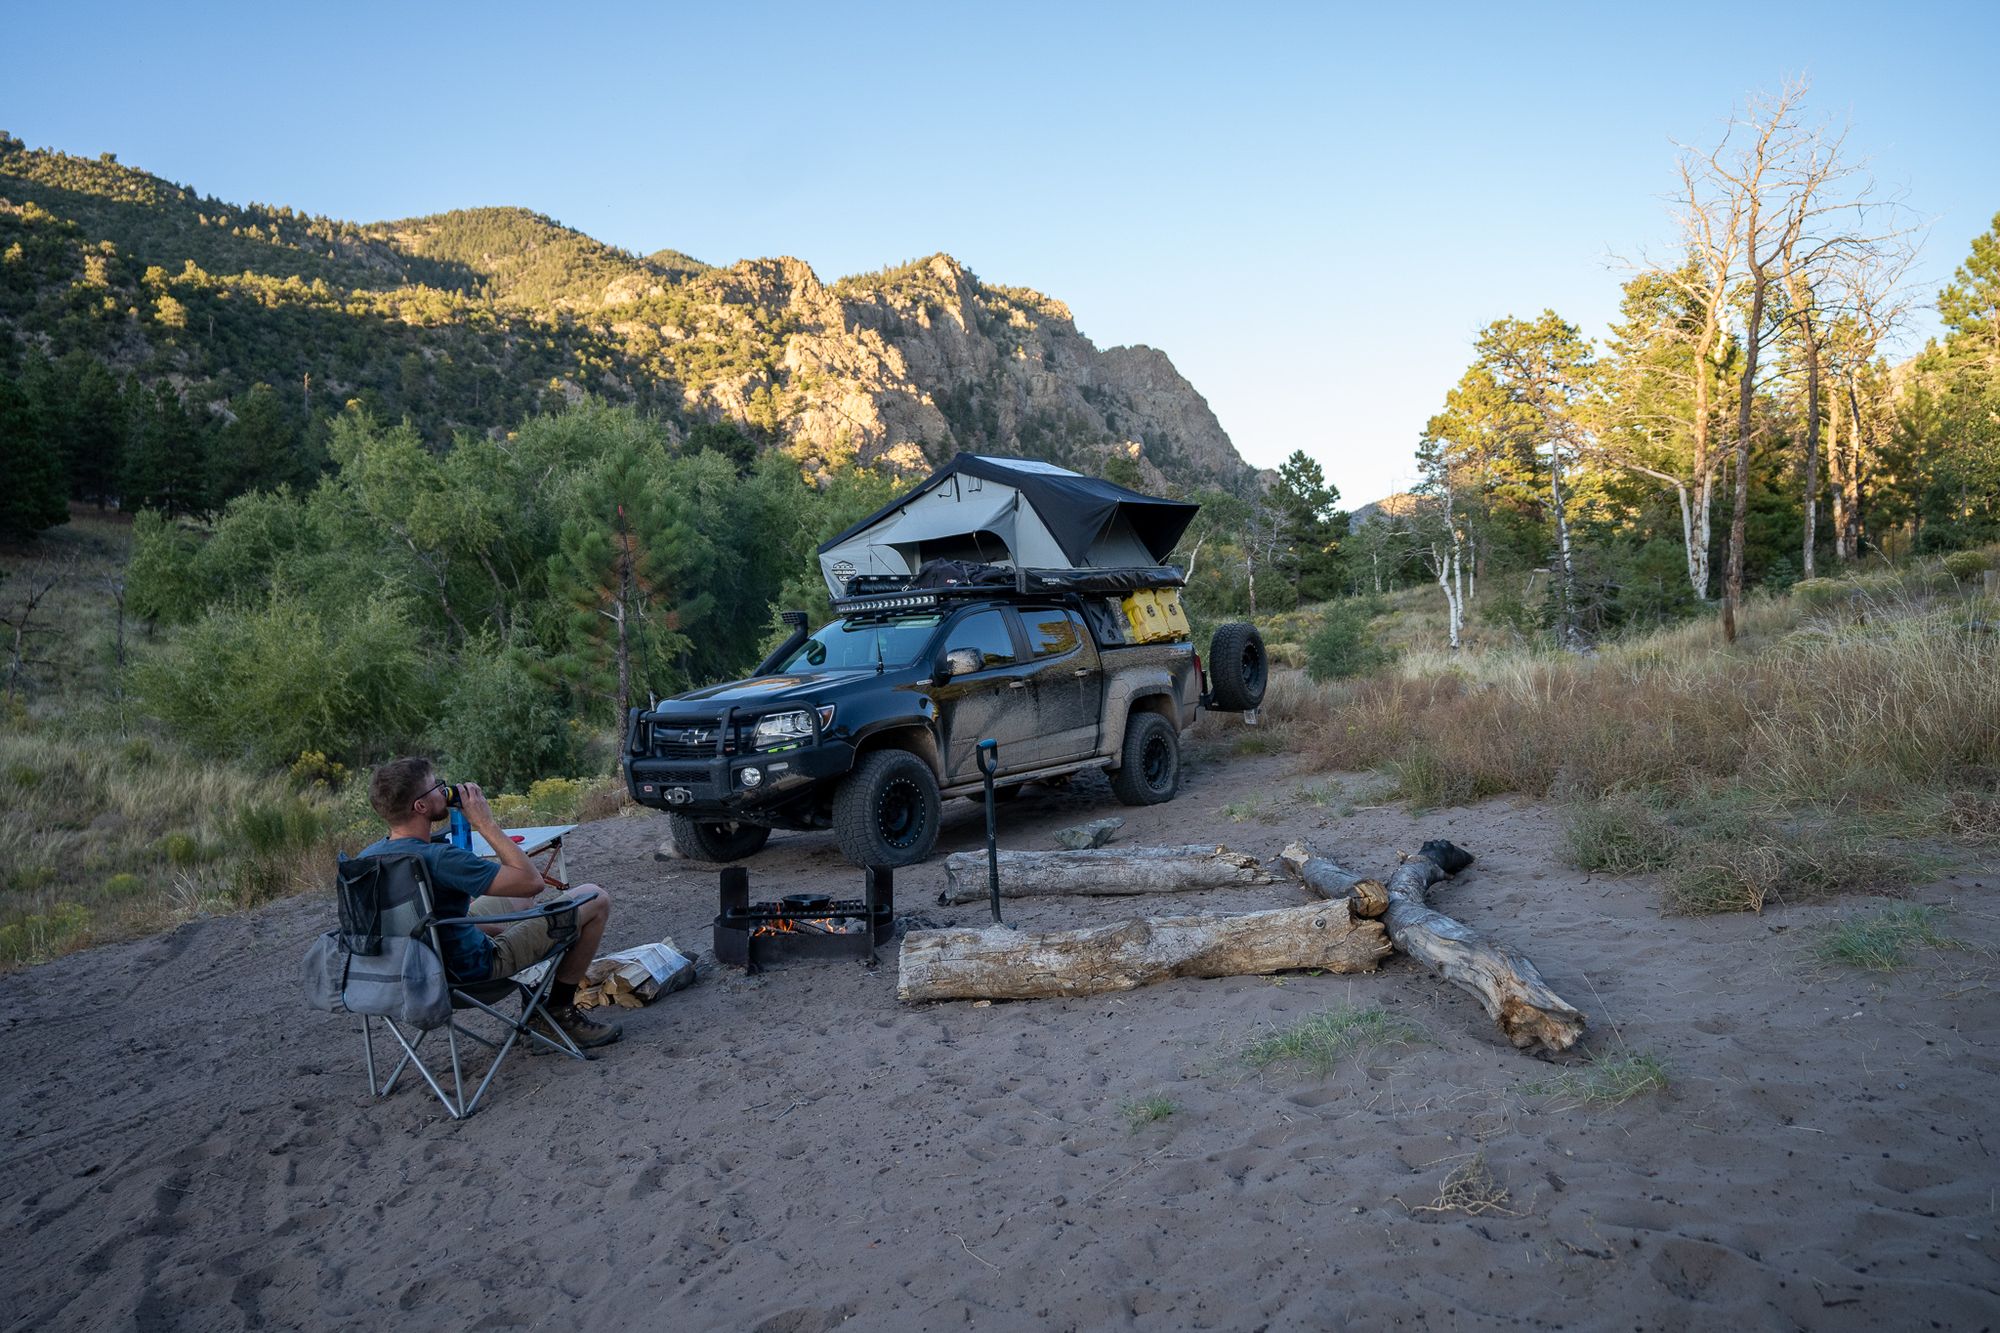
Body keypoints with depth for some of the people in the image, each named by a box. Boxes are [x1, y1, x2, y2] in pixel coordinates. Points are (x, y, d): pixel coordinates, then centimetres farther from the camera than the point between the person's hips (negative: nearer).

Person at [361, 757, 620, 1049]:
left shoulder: (367, 856, -6)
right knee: (596, 899, -4)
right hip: (474, 967, -9)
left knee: (520, 897, 31)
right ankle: (561, 1009, 10)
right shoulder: (438, 858, -34)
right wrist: (486, 823, -22)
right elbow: (532, 880, -27)